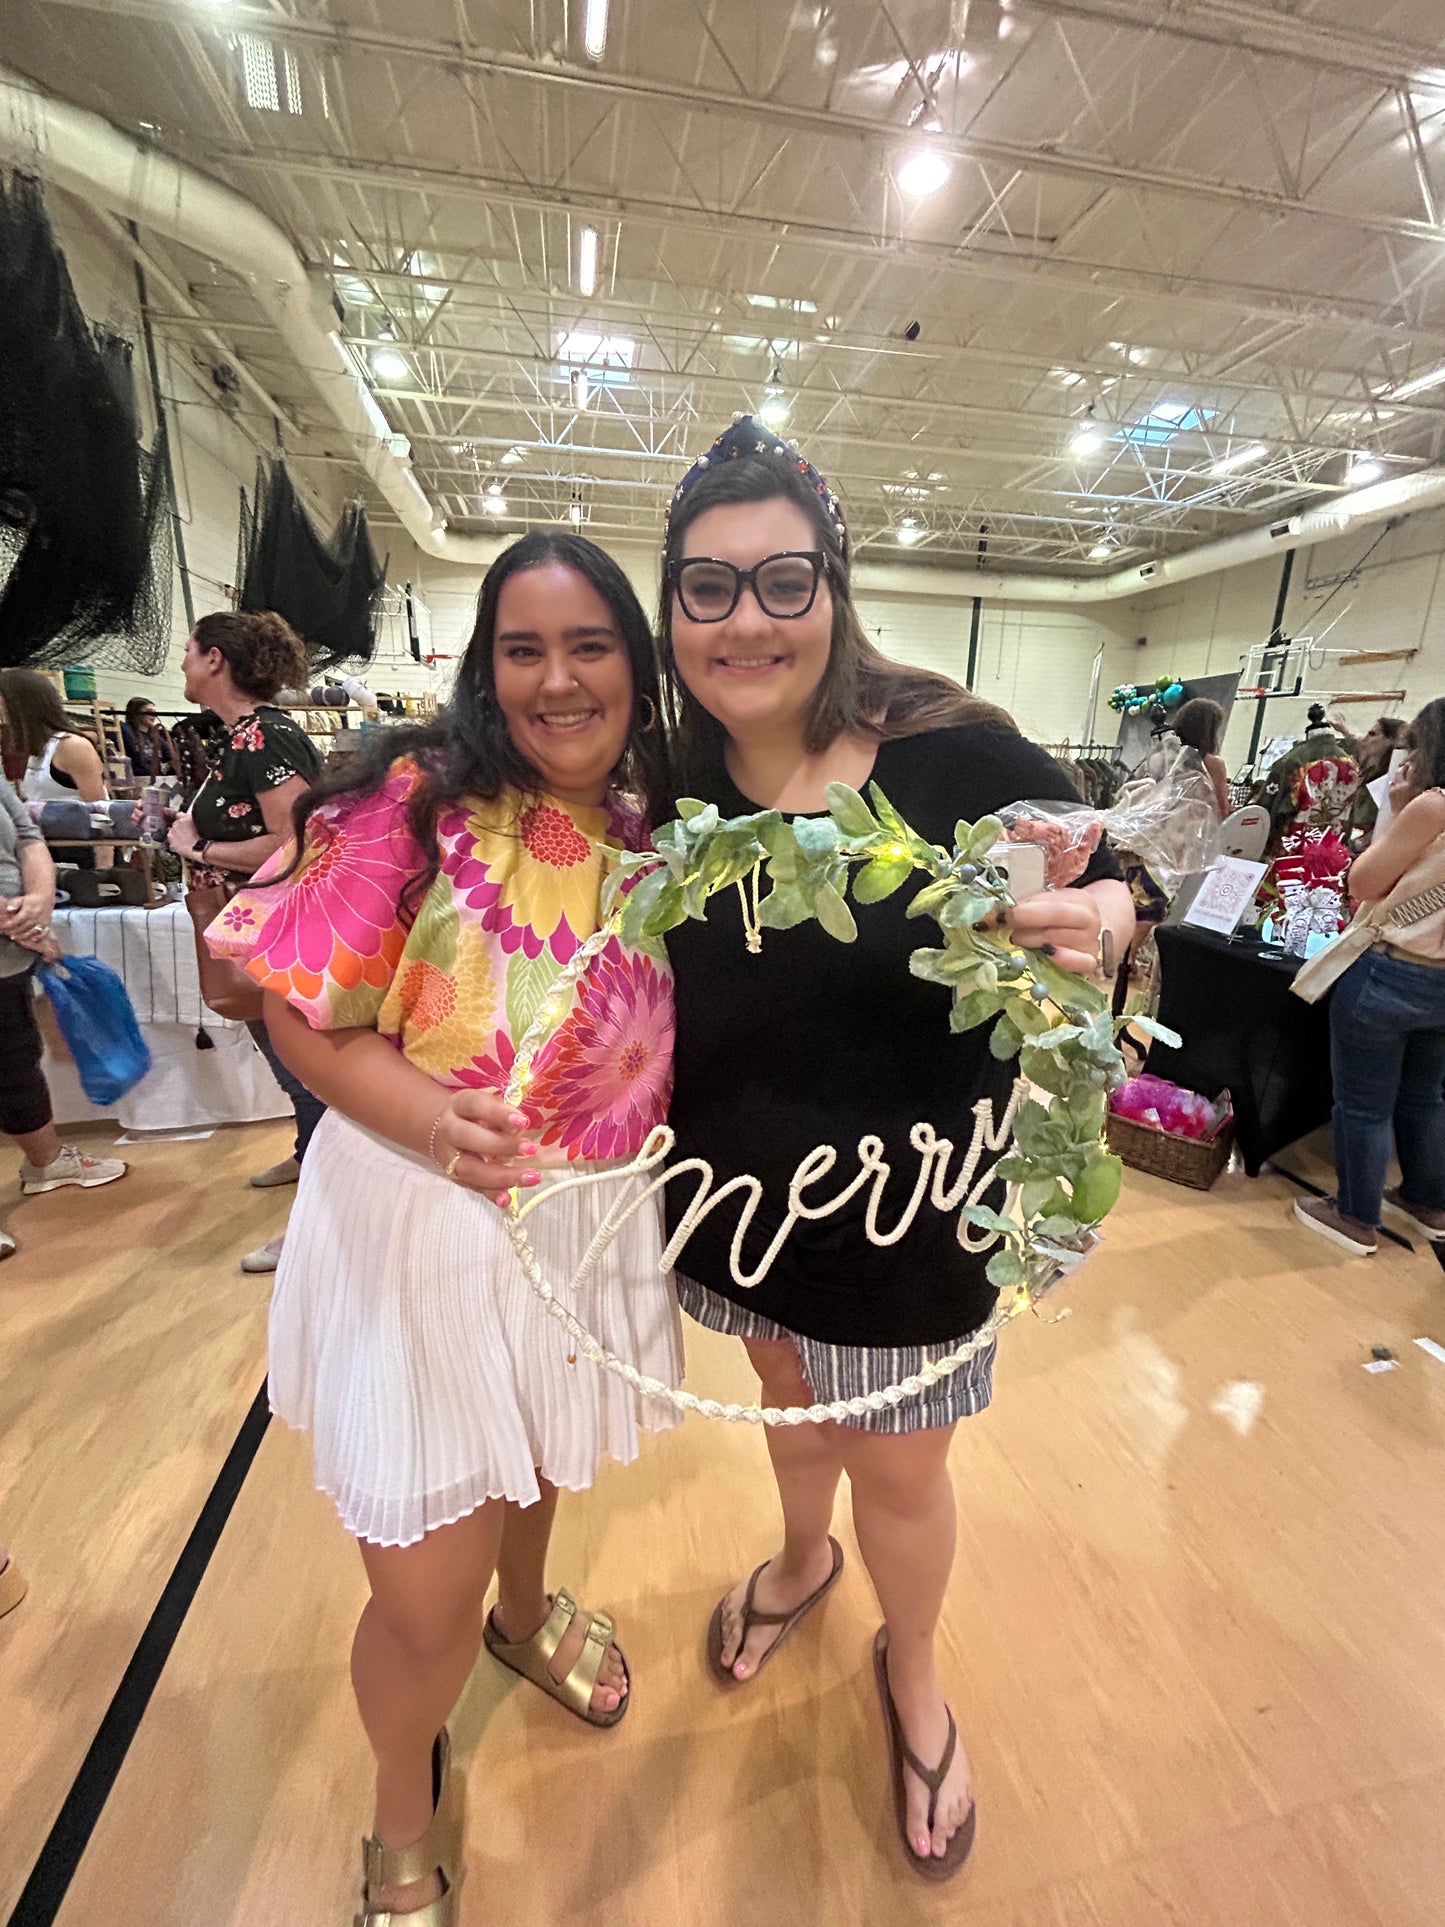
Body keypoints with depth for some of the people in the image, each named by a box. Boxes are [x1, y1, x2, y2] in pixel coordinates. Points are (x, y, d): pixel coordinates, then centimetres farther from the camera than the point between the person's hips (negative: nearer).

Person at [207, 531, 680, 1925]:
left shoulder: (656, 833, 0)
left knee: (538, 1460, 31)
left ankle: (526, 1614, 67)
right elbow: (306, 1016, -15)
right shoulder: (416, 800, -15)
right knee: (426, 1600, 9)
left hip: (589, 1220, 5)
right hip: (419, 1224, -4)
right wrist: (437, 1116, -30)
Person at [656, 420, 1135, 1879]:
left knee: (900, 1472, 21)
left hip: (906, 1224, -3)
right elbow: (655, 1018, 3)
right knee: (793, 1404, 30)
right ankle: (802, 1559, 66)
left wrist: (1094, 928, -31)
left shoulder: (956, 757, -19)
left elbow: (1103, 897, -9)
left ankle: (912, 1678, 57)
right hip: (740, 1210, 4)